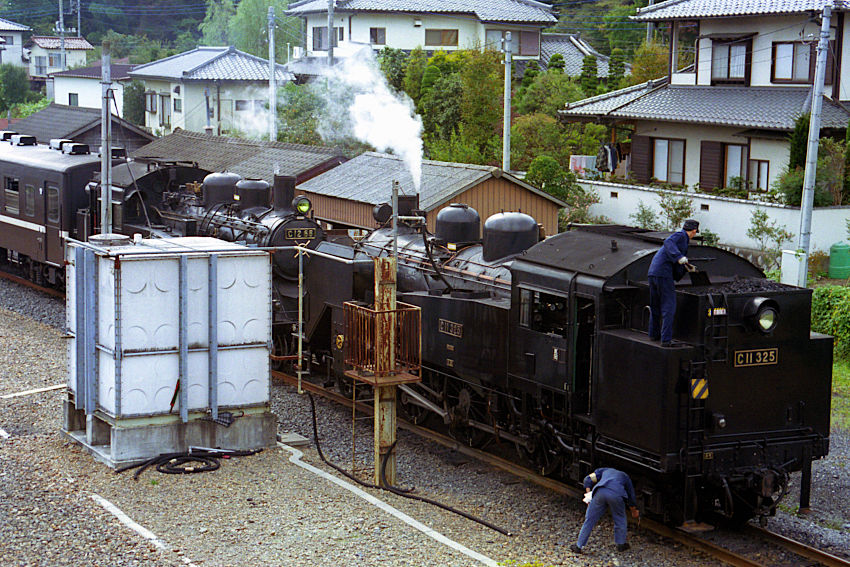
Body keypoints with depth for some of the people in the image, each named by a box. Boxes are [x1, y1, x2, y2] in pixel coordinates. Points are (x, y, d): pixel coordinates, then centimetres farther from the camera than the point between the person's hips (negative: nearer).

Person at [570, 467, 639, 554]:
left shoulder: (604, 470, 39)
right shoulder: (625, 476, 38)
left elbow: (588, 479, 23)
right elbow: (631, 494, 41)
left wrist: (588, 494, 16)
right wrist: (634, 511, 55)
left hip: (600, 492, 1)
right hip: (617, 494, 0)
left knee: (590, 520, 10)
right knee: (620, 519, 25)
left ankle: (579, 546, 13)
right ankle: (621, 544, 32)